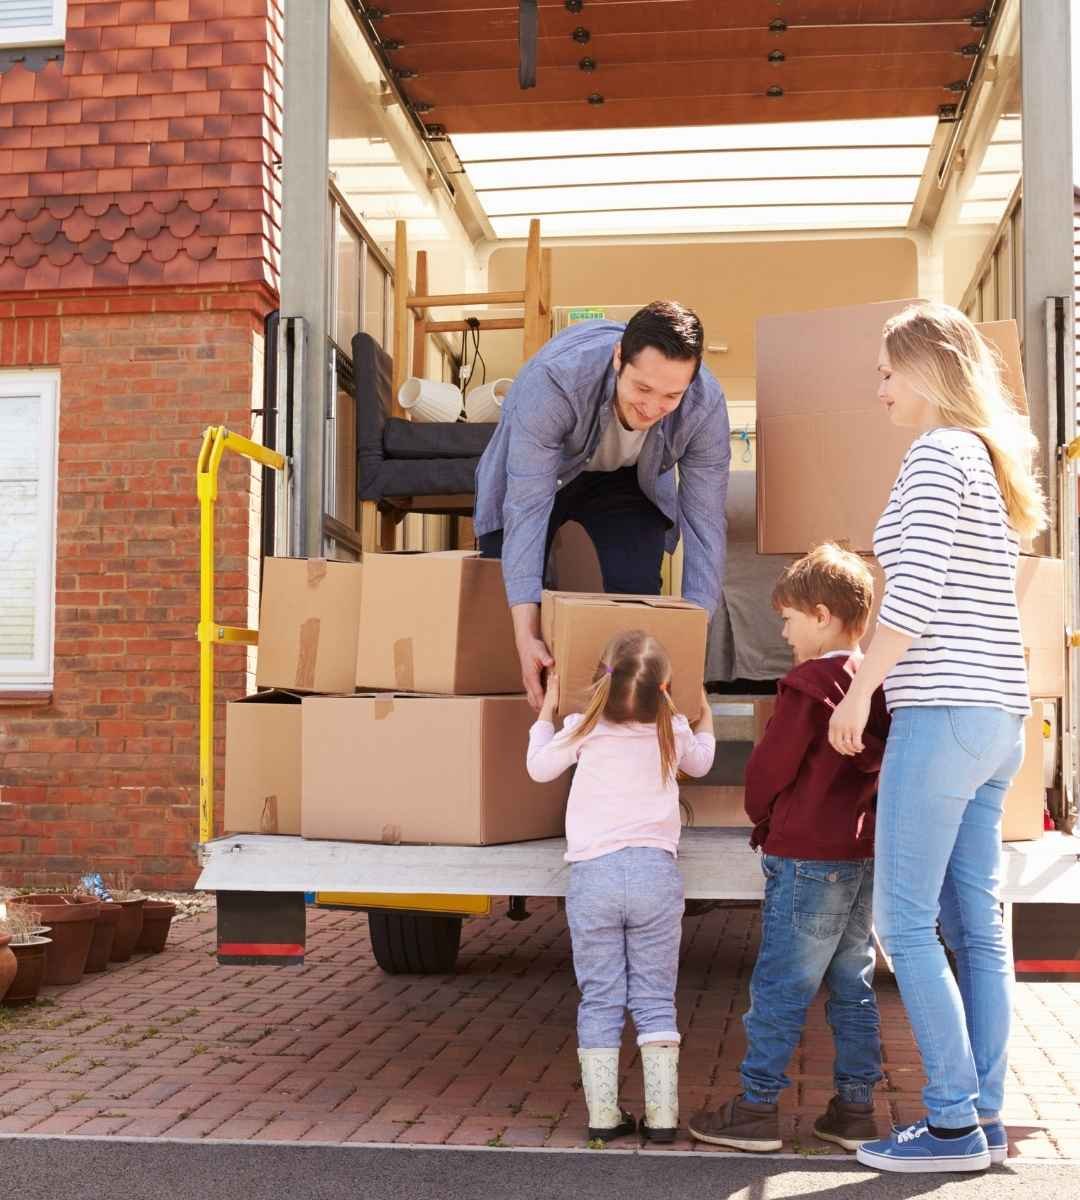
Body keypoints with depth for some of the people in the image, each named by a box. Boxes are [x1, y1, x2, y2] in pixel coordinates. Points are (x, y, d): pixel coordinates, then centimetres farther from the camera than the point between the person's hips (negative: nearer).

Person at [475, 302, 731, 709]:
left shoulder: (705, 406, -33)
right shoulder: (552, 380, -42)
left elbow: (704, 523, -25)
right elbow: (526, 508, -42)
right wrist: (526, 637, -47)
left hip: (628, 479, 2)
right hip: (533, 471, -1)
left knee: (637, 598, -13)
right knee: (498, 601, -5)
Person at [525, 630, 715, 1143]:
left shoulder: (584, 730, -2)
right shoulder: (673, 732, 4)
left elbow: (539, 766, 15)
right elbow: (700, 762, 27)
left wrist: (547, 711, 28)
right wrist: (704, 716, 45)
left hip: (592, 874, -1)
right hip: (656, 873, 1)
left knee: (599, 1000, 7)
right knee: (655, 999, 7)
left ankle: (603, 1114, 6)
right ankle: (661, 1114, 4)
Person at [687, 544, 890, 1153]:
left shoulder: (808, 685, -14)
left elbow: (770, 767, -10)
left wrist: (761, 814, 8)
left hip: (808, 857, -8)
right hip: (865, 854, 8)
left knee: (780, 986, -2)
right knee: (854, 986, 12)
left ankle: (757, 1109, 3)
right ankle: (855, 1108, 16)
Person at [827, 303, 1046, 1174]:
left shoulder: (937, 455, -8)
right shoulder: (993, 464, 19)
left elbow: (915, 596, -17)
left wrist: (859, 691, -9)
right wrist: (882, 677, 17)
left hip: (943, 712, -9)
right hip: (998, 716, 9)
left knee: (903, 920, -4)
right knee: (974, 922, 9)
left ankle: (955, 1123, -2)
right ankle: (986, 1117, 12)